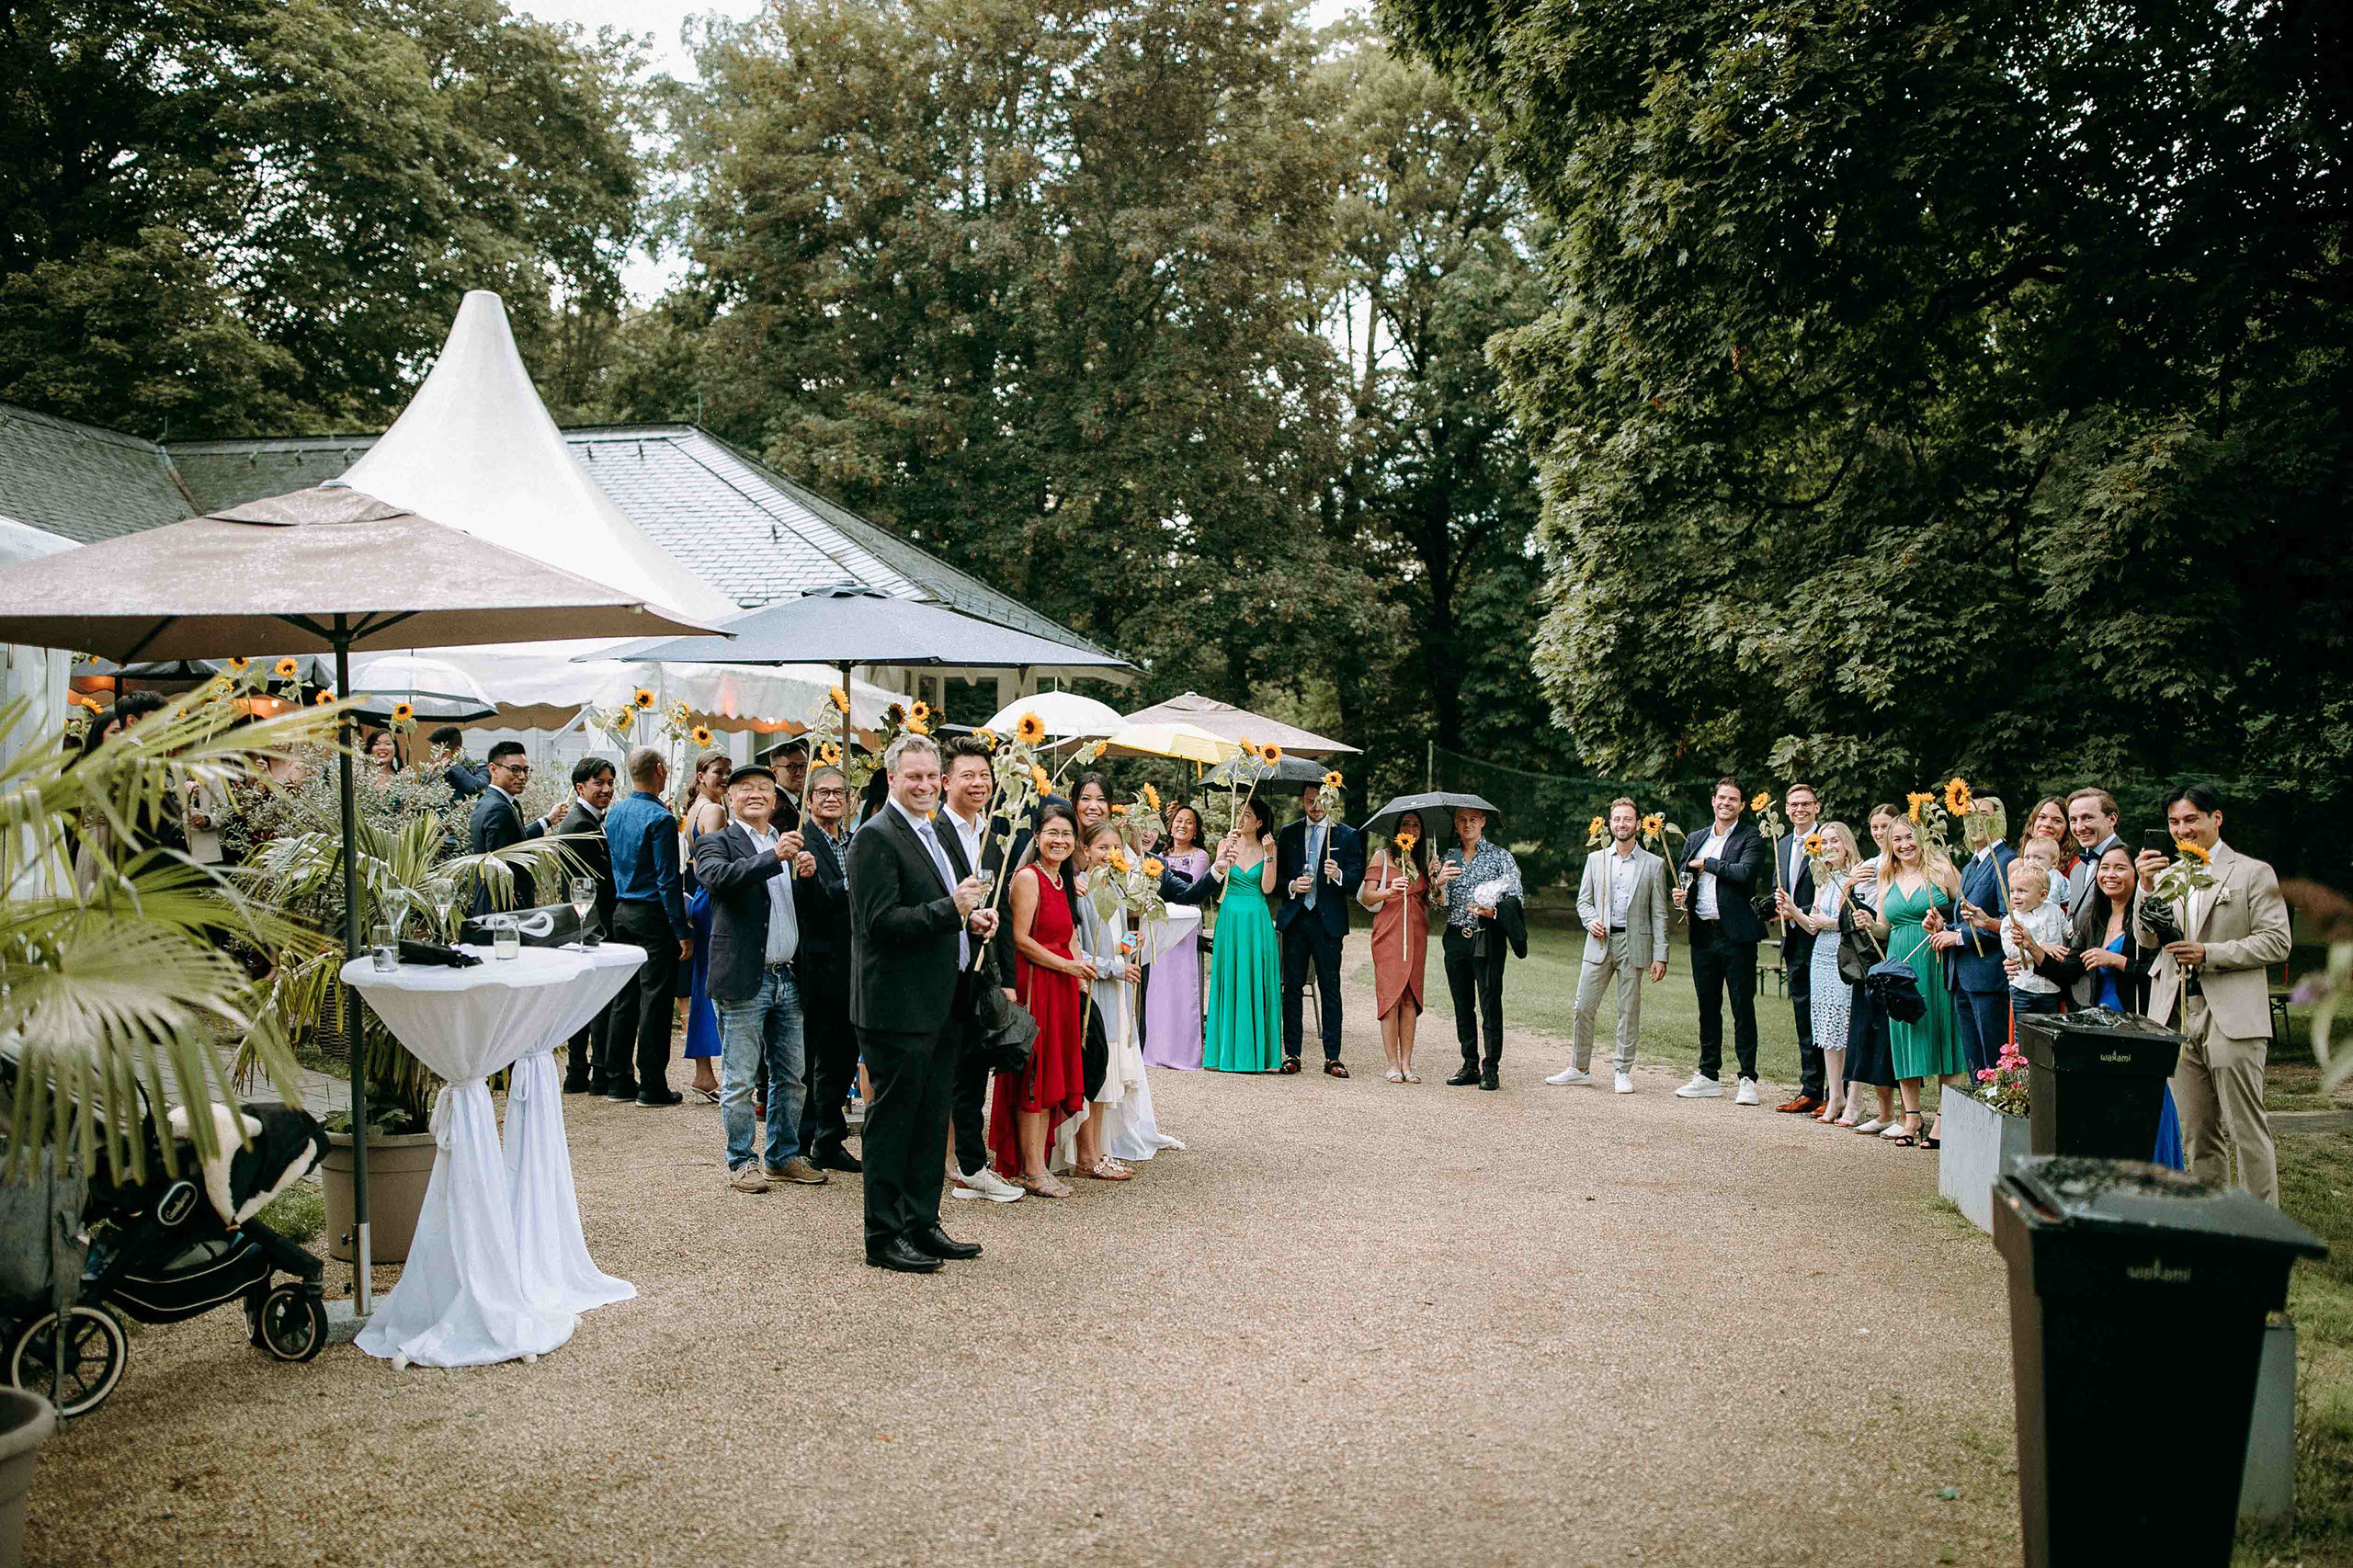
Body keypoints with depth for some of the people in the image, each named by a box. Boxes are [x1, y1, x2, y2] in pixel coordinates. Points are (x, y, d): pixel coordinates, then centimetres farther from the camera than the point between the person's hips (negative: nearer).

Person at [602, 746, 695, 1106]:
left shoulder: (614, 813, 9)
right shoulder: (660, 819, -16)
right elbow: (668, 880, -18)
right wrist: (683, 932, -15)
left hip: (622, 911, 8)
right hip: (653, 915, -8)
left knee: (624, 999, 13)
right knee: (654, 1001, -3)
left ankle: (617, 1080, 18)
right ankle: (652, 1086, 1)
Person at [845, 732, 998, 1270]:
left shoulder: (942, 834, 16)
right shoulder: (876, 837, -12)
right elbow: (881, 921, -20)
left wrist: (977, 918, 4)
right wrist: (951, 911, -26)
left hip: (945, 1002, 9)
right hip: (899, 1004, -9)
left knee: (931, 1119, 15)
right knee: (892, 1120, 1)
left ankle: (922, 1225, 26)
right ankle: (884, 1236, 11)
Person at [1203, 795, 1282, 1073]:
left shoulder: (1268, 847, 5)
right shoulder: (1226, 844, 7)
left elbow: (1267, 888, -5)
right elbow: (1215, 878, -6)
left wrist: (1268, 854, -11)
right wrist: (1224, 859, -21)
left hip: (1257, 919, 0)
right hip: (1230, 917, 0)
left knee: (1257, 982, -1)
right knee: (1229, 981, 0)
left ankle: (1258, 1052, 5)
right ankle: (1226, 1051, 6)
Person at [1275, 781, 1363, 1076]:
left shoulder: (1347, 835, 4)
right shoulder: (1289, 833, 12)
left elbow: (1357, 876, -2)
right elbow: (1276, 875, 12)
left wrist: (1338, 874, -22)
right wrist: (1292, 886, -8)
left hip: (1328, 920, -2)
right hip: (1294, 918, 2)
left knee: (1330, 989, -1)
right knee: (1292, 987, 4)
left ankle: (1332, 1057, 3)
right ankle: (1292, 1054, 10)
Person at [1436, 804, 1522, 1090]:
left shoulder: (1500, 856, 3)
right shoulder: (1449, 858, 14)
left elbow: (1516, 896, -1)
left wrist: (1493, 911, -19)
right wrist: (1438, 882, -8)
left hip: (1487, 939, -4)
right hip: (1456, 938, 4)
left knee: (1490, 1004, -7)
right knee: (1462, 1005, 8)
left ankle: (1491, 1069, -2)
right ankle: (1470, 1066, 15)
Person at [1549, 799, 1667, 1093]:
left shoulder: (1653, 864, 4)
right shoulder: (1595, 859, 11)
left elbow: (1659, 914, 2)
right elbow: (1583, 900, 14)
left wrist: (1660, 956, -4)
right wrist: (1591, 922, -8)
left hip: (1633, 944, -2)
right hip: (1600, 941, 2)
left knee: (1629, 1011, 3)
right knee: (1583, 1007, 0)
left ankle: (1622, 1072, 13)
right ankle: (1579, 1069, 11)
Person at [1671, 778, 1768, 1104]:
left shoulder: (1751, 839, -2)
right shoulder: (1697, 839, 16)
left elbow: (1745, 872, -19)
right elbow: (1685, 878, 23)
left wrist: (1707, 864, -9)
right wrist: (1682, 896, 1)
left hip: (1736, 935, -6)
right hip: (1703, 934, 6)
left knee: (1743, 1008, -1)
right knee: (1708, 1008, 12)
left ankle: (1748, 1079, 5)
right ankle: (1708, 1076, 20)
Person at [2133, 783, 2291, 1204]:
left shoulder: (2253, 873, 2)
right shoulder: (2167, 874, 16)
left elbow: (2277, 943, -5)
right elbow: (2147, 937, 6)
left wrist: (2209, 954, -15)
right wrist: (2147, 887, -9)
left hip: (2231, 1020, -5)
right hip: (2179, 1019, 5)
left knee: (2247, 1131, -3)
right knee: (2197, 1135, 10)